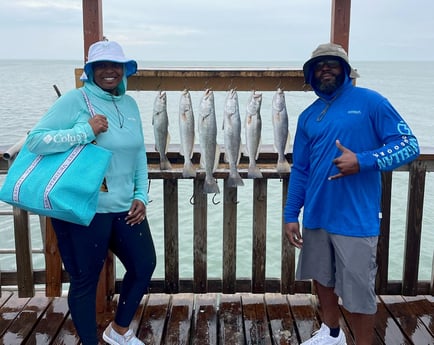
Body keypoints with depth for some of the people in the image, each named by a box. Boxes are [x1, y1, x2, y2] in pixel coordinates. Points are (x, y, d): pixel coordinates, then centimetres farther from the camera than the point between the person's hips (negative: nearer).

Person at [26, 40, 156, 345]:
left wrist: (141, 196, 4)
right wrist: (86, 131, -26)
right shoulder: (75, 100, -11)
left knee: (144, 266, 15)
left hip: (125, 208, 7)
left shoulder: (130, 104, 8)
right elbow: (35, 140, -18)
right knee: (85, 280, 7)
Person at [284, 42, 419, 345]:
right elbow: (299, 170, 12)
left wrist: (362, 161, -23)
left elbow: (408, 144, -9)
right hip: (316, 216, 6)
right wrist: (291, 214, 8)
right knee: (322, 278, 20)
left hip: (355, 218, -6)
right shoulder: (308, 116, 10)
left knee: (359, 292, 2)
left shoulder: (370, 101, -6)